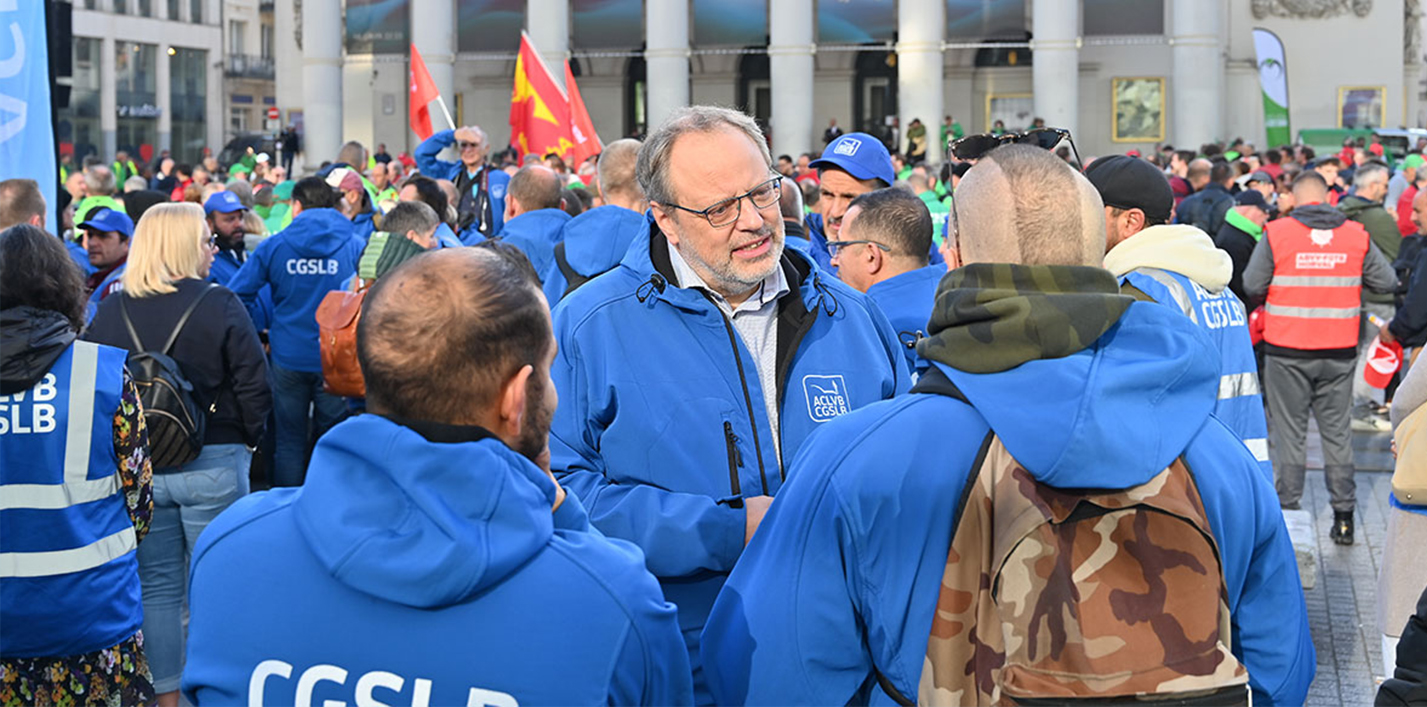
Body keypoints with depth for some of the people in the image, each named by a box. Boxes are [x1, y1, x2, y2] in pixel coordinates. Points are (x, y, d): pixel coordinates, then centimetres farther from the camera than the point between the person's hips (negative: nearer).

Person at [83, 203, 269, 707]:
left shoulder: (111, 311, -1)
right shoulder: (218, 305, -12)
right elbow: (254, 386, -11)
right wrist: (246, 440, 5)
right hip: (212, 463, -3)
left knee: (155, 585, 14)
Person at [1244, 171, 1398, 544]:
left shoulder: (1276, 233, -8)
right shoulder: (1357, 235, -1)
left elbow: (1252, 285, -6)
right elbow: (1387, 282, 5)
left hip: (1287, 352, -2)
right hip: (1339, 352, 2)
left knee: (1289, 432, 8)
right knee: (1337, 431, 11)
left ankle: (1287, 509, 10)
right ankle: (1343, 516, 14)